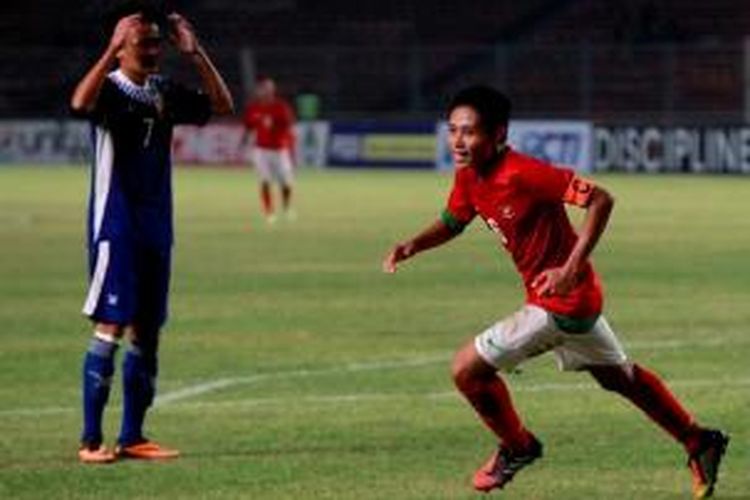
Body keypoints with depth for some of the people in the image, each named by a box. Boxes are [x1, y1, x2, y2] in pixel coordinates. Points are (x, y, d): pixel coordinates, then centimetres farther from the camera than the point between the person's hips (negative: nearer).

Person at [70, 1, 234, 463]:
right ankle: (91, 440, -6)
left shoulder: (164, 93, 10)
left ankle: (133, 437, 14)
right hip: (115, 227, -7)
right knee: (110, 329, -9)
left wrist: (195, 53, -2)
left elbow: (221, 105, 7)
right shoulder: (110, 89, -10)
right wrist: (113, 49, -33)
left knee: (147, 333, 8)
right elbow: (80, 104, -32)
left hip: (156, 229, 7)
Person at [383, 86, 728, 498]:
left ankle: (517, 448, 18)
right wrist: (411, 246, -5)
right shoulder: (468, 177, -2)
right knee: (617, 375, 26)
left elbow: (600, 199, -28)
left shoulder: (523, 174, -28)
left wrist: (572, 269, -33)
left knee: (468, 368, -7)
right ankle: (699, 444, 40)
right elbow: (452, 222, 15)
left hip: (561, 302, -9)